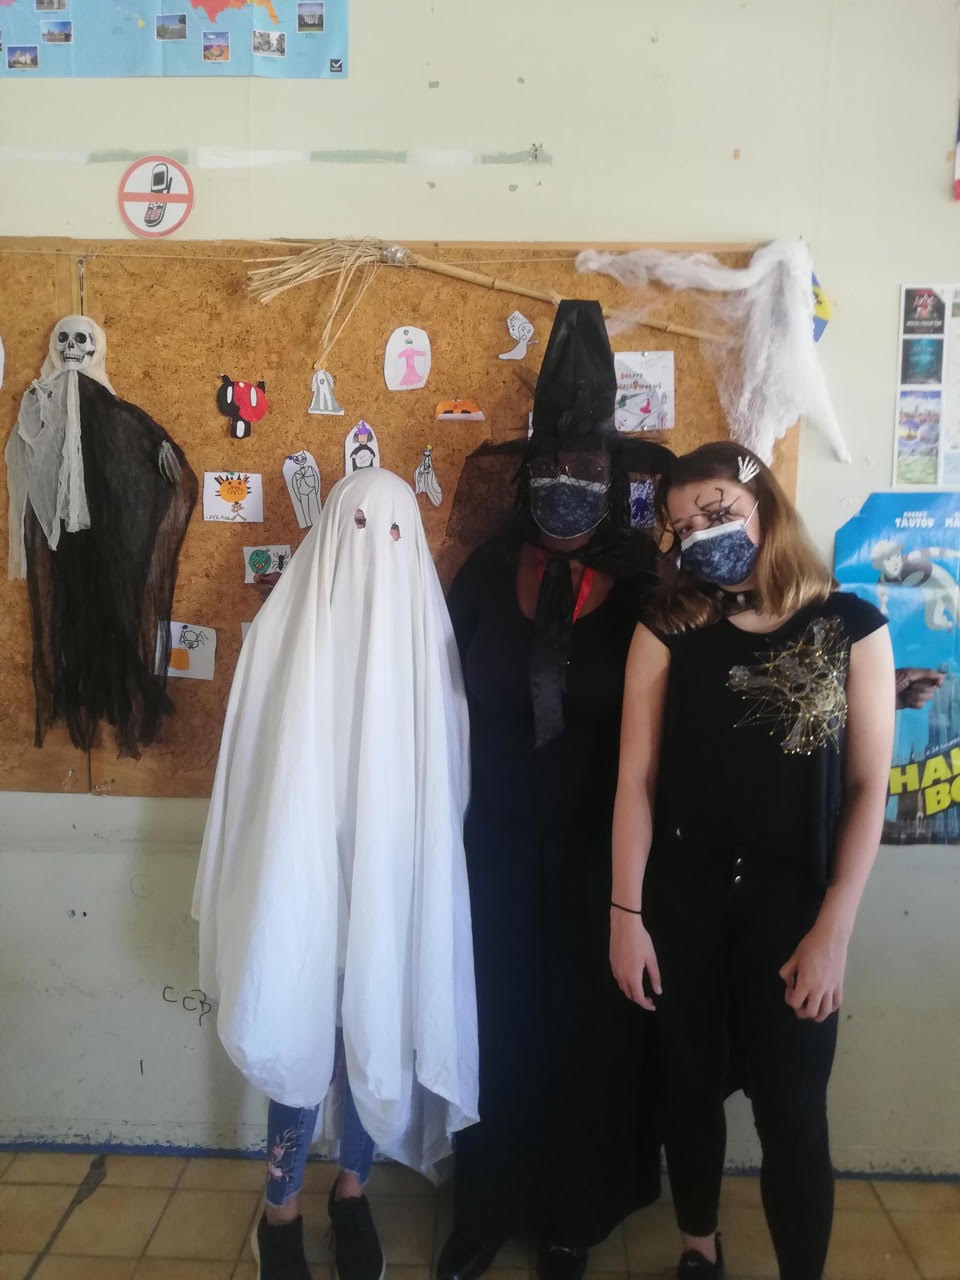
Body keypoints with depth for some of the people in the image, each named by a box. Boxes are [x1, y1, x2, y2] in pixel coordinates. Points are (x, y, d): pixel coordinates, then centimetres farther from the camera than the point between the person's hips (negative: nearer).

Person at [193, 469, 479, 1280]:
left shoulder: (425, 625, 0)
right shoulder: (290, 619, -5)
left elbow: (443, 765, 3)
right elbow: (264, 756, -2)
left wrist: (418, 862, 0)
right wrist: (277, 862, -3)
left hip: (392, 867, 2)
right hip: (305, 861, -2)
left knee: (376, 1027, 13)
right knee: (304, 1027, 6)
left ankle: (352, 1189, 35)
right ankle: (281, 1207, 29)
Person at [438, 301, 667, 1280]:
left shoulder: (641, 588, -6)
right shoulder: (486, 575, 0)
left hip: (600, 849, -1)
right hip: (501, 844, 1)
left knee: (588, 1024, 11)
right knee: (496, 1019, 9)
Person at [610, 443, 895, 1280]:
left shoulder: (851, 627, -4)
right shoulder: (669, 628, -2)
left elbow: (868, 787, -4)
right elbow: (637, 778, -4)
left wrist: (833, 929, -8)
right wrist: (627, 913, -7)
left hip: (792, 898, -1)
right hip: (683, 895, 2)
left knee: (792, 1107, 3)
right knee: (690, 1084, 15)